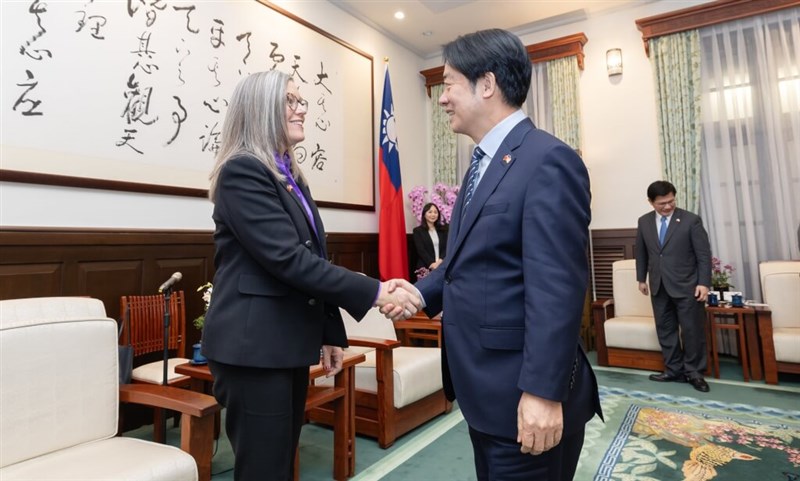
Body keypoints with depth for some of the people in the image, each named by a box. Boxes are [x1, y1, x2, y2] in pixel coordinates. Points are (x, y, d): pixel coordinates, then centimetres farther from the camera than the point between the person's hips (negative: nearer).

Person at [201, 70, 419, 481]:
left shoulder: (291, 176, 14)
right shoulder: (241, 171, -13)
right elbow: (288, 259, -23)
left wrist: (331, 332, 15)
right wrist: (375, 292, -22)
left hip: (289, 342, 8)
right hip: (253, 346, -8)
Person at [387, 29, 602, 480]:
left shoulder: (548, 160, -17)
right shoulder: (484, 163, 12)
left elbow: (556, 288, -23)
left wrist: (543, 392, -23)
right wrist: (422, 292, 3)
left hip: (523, 394, -9)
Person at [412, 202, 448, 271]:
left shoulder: (442, 230, 18)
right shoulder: (418, 231, 6)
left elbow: (446, 248, 7)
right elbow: (421, 250, -3)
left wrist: (439, 261, -10)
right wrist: (432, 264, -14)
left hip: (442, 266, 3)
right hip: (425, 268, -3)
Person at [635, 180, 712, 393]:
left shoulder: (691, 220, -7)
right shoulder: (644, 222, 4)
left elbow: (704, 254, -7)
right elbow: (641, 252, 13)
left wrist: (703, 283, -12)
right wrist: (641, 278, 14)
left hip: (687, 286, -4)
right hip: (659, 287, 4)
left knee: (692, 331, 4)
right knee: (665, 330, 10)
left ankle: (694, 373, 19)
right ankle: (674, 371, 22)